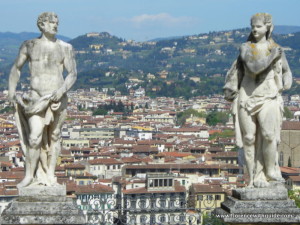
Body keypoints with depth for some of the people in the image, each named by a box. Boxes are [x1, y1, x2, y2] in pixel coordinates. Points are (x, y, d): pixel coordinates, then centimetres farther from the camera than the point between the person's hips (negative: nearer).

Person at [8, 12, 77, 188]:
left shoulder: (65, 48, 4)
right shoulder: (29, 46, 6)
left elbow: (73, 74, 0)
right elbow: (16, 68, 15)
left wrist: (62, 90, -17)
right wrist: (12, 91, 4)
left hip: (57, 97, 1)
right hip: (36, 98, 0)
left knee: (54, 137, 5)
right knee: (34, 138, -11)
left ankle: (50, 175, 15)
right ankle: (29, 175, -1)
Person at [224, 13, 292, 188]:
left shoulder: (276, 49, 8)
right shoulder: (246, 48, 3)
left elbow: (286, 71, 21)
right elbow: (253, 67, -13)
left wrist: (283, 87, 7)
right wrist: (271, 56, -10)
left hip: (268, 98, 0)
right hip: (247, 97, 0)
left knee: (269, 135, -18)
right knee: (249, 138, -1)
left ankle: (270, 170, 2)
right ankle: (254, 178, 7)